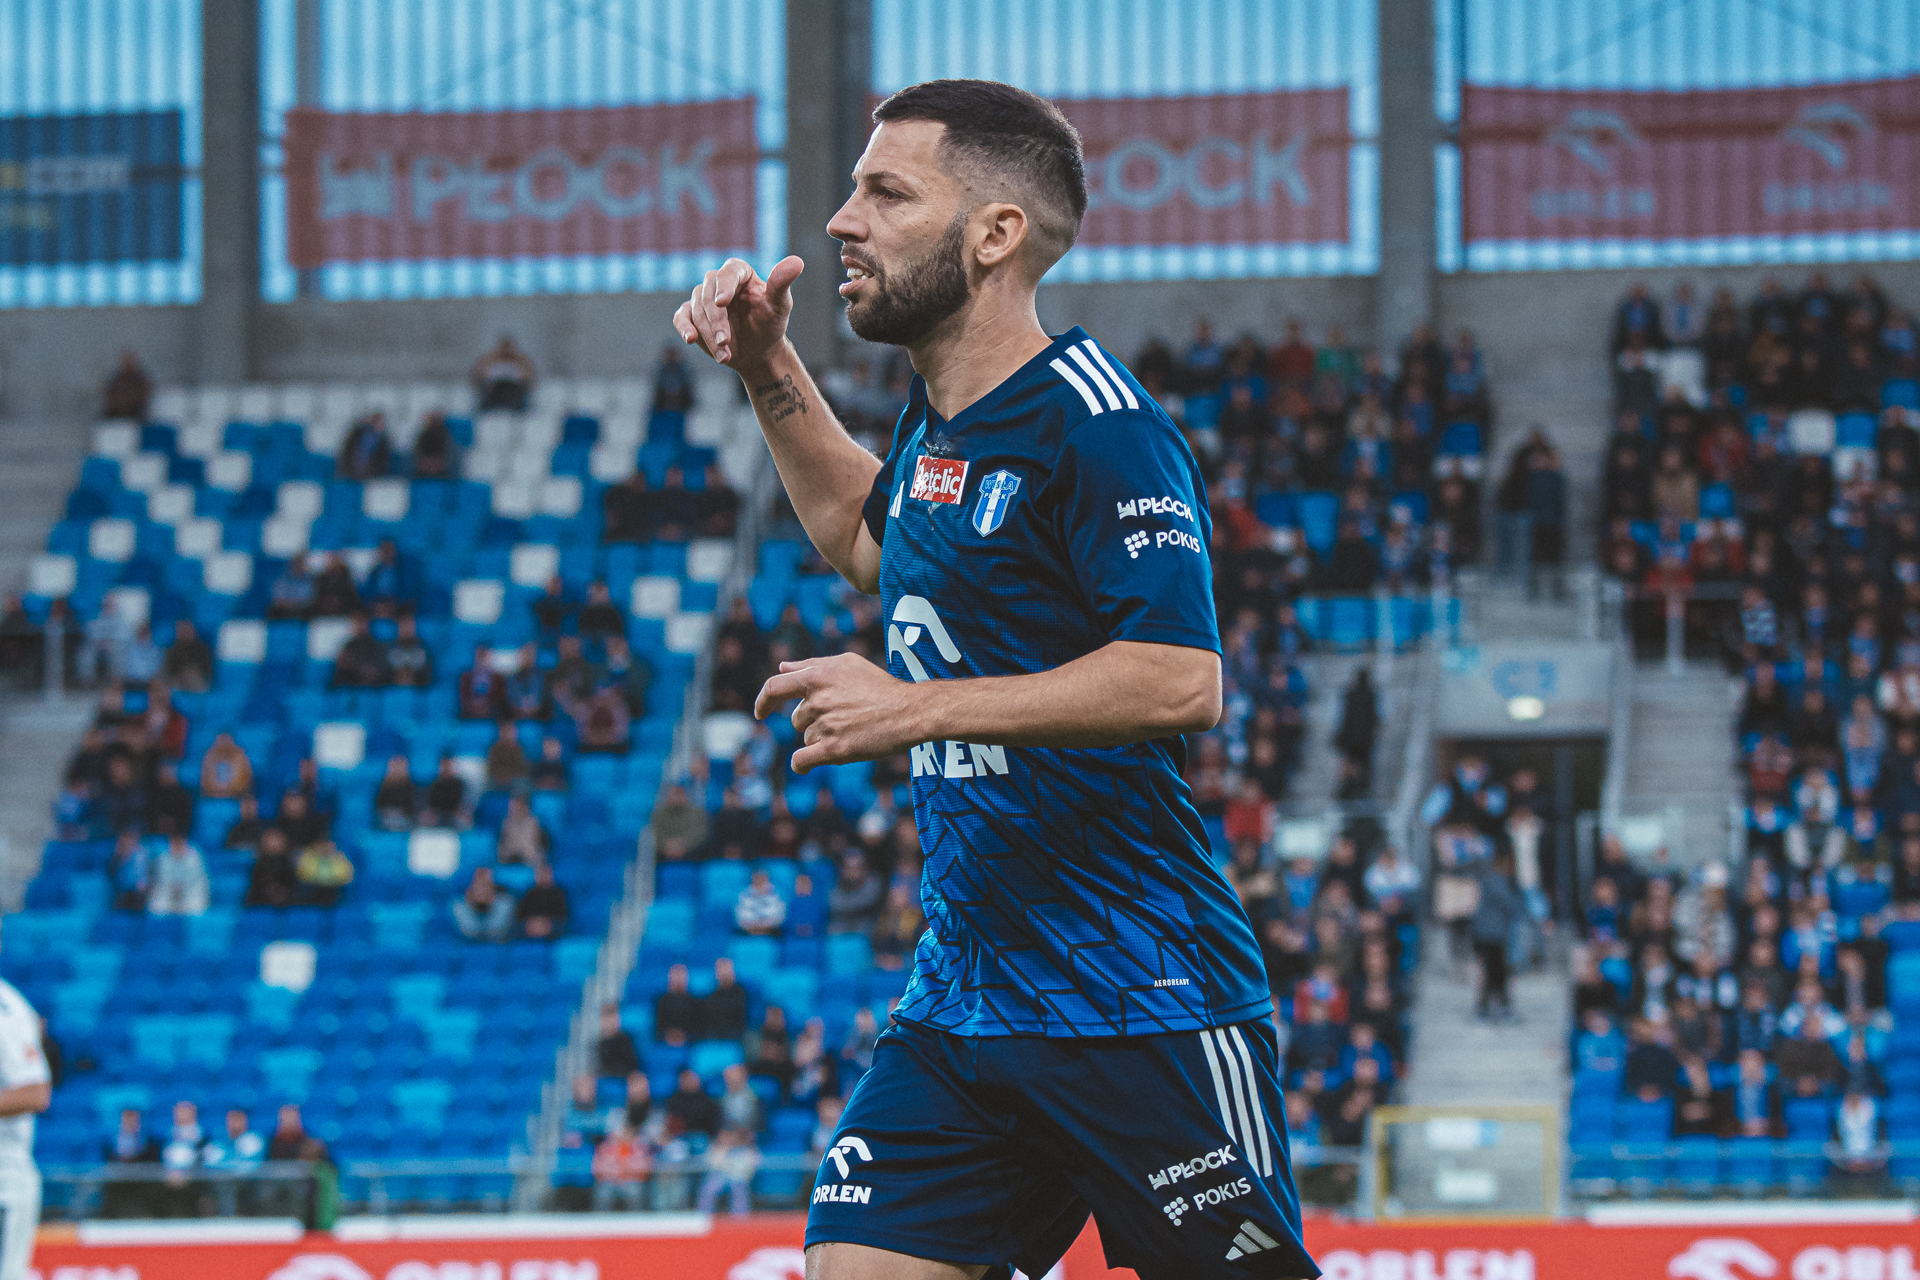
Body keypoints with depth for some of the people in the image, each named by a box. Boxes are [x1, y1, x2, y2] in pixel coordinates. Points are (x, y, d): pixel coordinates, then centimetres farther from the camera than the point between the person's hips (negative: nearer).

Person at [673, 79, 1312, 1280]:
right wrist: (769, 370, 24)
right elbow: (867, 537, 37)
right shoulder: (939, 416, 13)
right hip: (964, 992, 8)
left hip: (1142, 1007, -8)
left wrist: (918, 709, -20)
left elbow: (1180, 680, -23)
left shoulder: (1099, 426, -14)